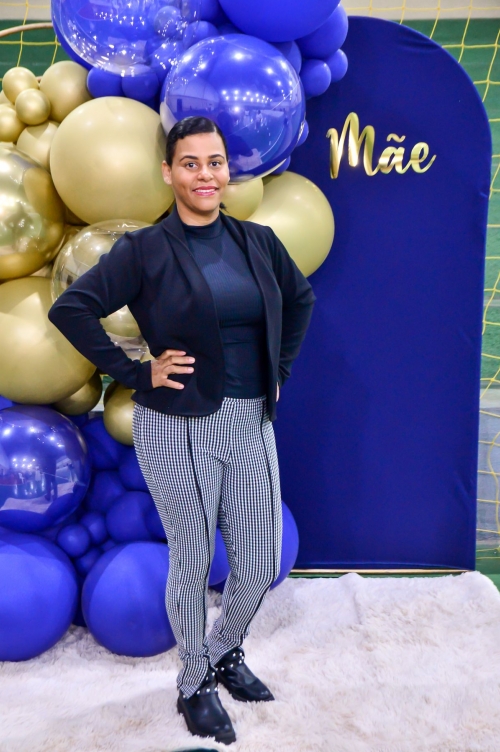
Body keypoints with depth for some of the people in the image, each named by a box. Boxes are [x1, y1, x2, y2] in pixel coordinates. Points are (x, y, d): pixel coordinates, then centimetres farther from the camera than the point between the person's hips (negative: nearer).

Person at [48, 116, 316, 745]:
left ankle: (226, 654, 42)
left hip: (252, 424, 5)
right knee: (193, 562, 9)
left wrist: (280, 369, 13)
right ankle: (195, 686, 34)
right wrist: (136, 373, -12)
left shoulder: (257, 241, 5)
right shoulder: (145, 250, -8)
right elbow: (70, 309, -12)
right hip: (178, 429, -4)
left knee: (261, 562, 12)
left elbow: (301, 299, 20)